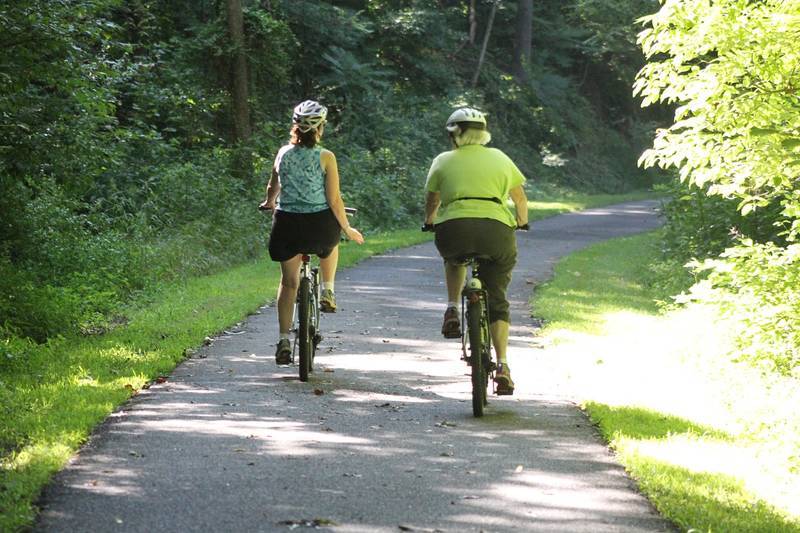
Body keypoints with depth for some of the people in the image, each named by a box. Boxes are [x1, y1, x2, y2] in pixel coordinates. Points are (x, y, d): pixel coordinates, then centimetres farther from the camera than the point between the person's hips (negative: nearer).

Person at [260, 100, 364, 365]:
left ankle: (284, 340, 5)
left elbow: (273, 188, 17)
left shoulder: (283, 153, 1)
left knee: (289, 282, 13)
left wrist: (269, 203, 40)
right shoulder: (325, 157, -9)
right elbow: (334, 200, -8)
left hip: (287, 224, 2)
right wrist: (348, 229, 5)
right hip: (318, 223, -2)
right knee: (331, 243, 35)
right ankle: (327, 292, 28)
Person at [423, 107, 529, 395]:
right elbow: (521, 200, 28)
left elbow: (431, 203, 25)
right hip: (497, 229, 1)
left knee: (454, 258, 37)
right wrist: (521, 220, 48)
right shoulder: (499, 158, 20)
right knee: (497, 301, 12)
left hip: (454, 228, 0)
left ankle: (452, 309, 17)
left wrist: (431, 220, 47)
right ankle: (502, 365, -1)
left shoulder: (444, 161, 16)